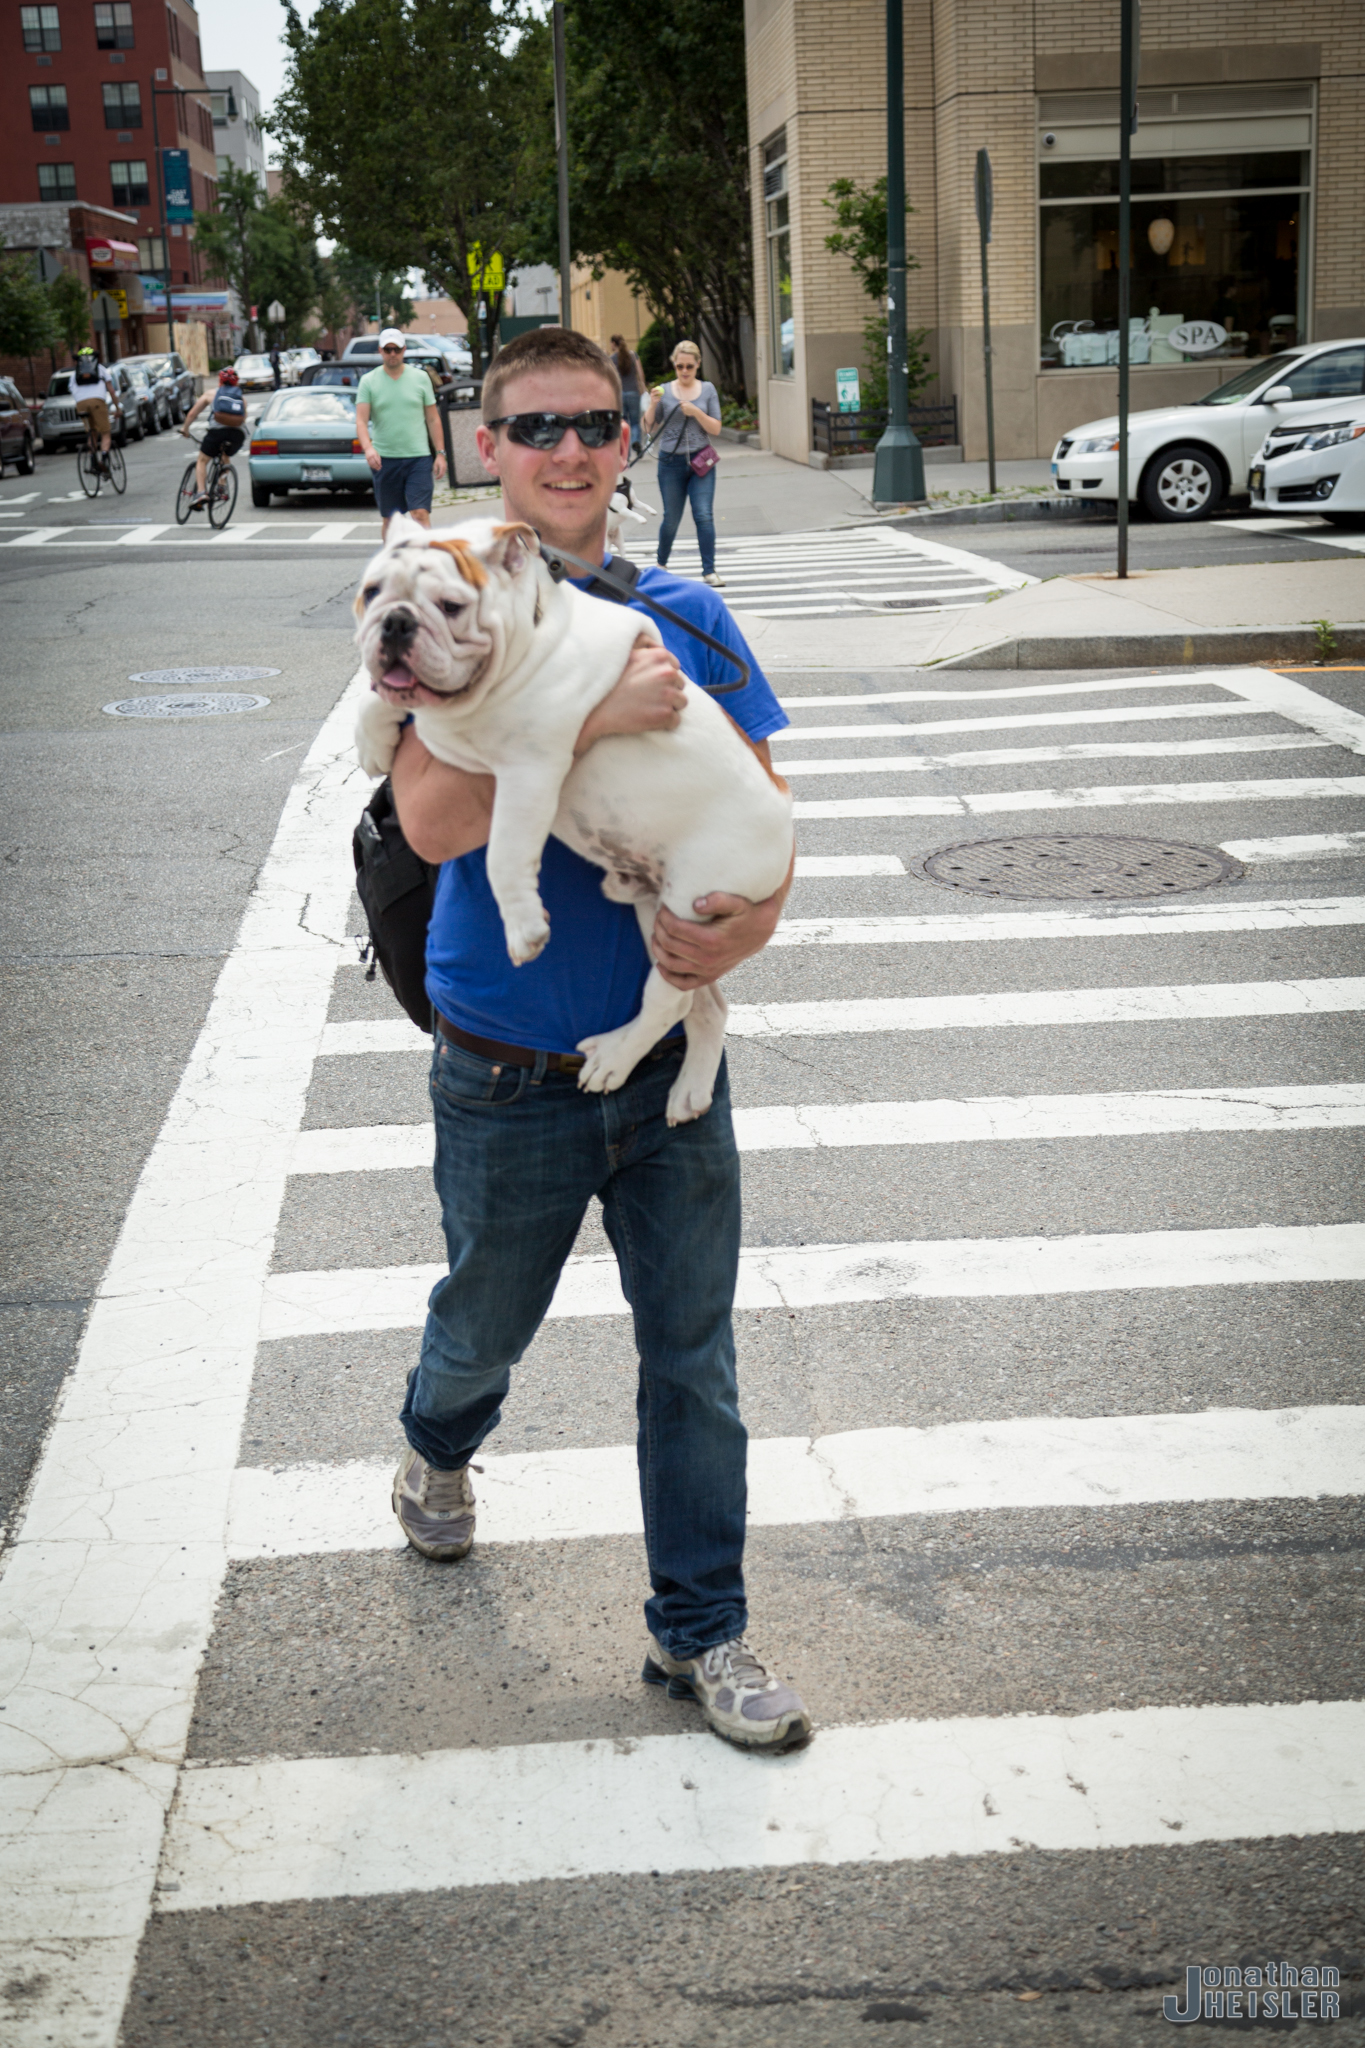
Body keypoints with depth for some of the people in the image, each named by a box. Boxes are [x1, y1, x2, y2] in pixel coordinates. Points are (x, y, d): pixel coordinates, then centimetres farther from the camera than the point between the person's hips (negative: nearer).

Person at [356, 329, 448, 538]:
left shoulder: (421, 378, 7)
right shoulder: (368, 381, 3)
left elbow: (433, 419, 10)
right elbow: (361, 421, -5)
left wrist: (440, 453, 3)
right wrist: (368, 448, -24)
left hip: (418, 457, 0)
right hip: (384, 459, 1)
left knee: (421, 514, -11)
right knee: (389, 519, 7)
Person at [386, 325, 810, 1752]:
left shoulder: (683, 615, 1)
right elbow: (432, 820, -23)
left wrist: (754, 917, -15)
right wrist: (593, 717, -32)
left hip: (670, 1056, 2)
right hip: (509, 1080, -2)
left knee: (693, 1353, 9)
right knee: (486, 1319, 20)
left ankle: (700, 1630, 27)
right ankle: (437, 1451, 55)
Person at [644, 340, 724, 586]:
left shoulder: (707, 390, 4)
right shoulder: (665, 391, 3)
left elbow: (716, 428, -1)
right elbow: (650, 427, 4)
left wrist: (696, 412, -16)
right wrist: (653, 405, -13)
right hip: (671, 462, 0)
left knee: (704, 516, -11)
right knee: (671, 519, 8)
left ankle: (709, 572, -8)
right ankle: (661, 564, 31)